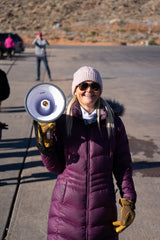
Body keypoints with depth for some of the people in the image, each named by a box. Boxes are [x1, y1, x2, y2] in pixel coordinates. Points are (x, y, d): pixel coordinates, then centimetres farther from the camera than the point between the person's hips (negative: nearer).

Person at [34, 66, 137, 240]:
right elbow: (55, 167, -1)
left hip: (102, 205, 0)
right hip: (67, 205, 0)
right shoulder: (62, 122, -2)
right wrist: (45, 143, -16)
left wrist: (128, 201, -3)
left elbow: (123, 166, 3)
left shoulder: (114, 123, -1)